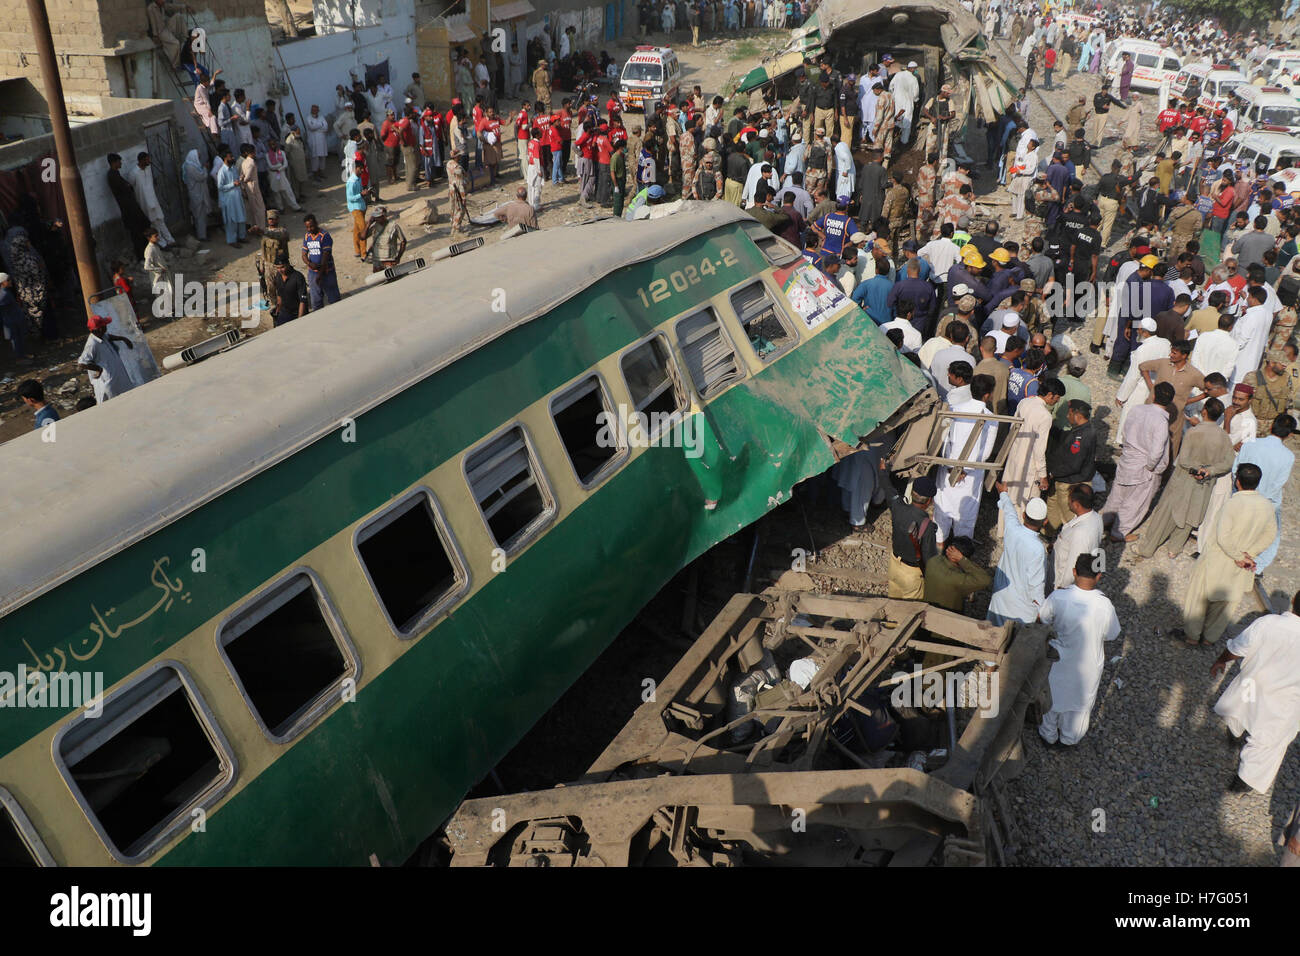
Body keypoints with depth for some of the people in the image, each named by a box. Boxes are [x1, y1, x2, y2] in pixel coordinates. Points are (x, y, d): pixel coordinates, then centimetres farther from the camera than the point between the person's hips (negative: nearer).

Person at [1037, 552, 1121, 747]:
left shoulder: (1057, 597, -28)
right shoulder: (1105, 606, -29)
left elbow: (1043, 620, -9)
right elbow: (1110, 635, -12)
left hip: (1058, 660, 0)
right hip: (1088, 665, 0)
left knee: (1052, 697, 27)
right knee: (1080, 701, 28)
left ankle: (1049, 736, 49)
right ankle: (1070, 739, 51)